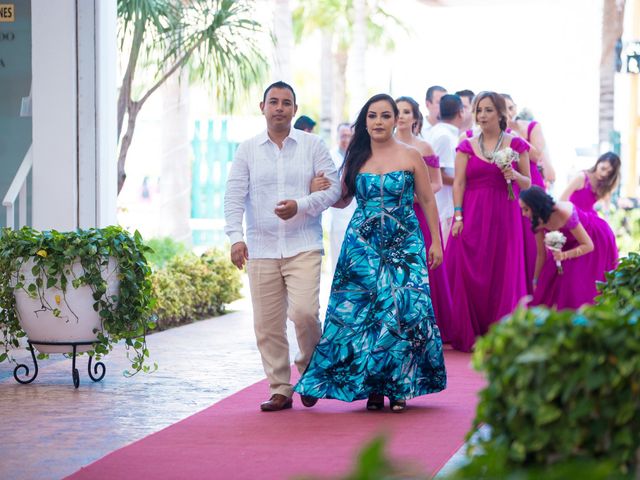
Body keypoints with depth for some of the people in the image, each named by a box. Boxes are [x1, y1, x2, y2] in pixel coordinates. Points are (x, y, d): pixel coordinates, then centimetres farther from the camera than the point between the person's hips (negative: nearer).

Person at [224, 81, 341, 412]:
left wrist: (300, 205, -14)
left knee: (304, 311, -17)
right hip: (260, 249, 2)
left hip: (303, 246, -2)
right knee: (267, 324, 2)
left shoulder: (313, 146, 5)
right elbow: (234, 195, 2)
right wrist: (235, 237, -11)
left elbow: (333, 188, 2)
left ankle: (310, 368, 9)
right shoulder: (247, 149, 8)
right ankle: (280, 390, 12)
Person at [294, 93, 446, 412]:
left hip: (404, 244, -2)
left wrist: (436, 242, 2)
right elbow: (342, 199, 14)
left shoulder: (411, 156, 2)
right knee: (362, 310, -1)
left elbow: (427, 201, 5)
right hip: (362, 244, 2)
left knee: (402, 309, -8)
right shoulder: (356, 158, 8)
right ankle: (373, 387, 7)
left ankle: (399, 386, 2)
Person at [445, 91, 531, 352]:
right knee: (469, 271, -4)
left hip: (504, 216, 0)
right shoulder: (467, 146, 7)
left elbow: (527, 184, 9)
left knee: (503, 272, -1)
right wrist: (458, 216, -8)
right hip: (472, 215, 0)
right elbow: (458, 183, 2)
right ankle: (469, 334, 6)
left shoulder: (516, 145, 6)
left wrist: (514, 175, -12)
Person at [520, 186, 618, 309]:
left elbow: (588, 246, -31)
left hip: (596, 240, -6)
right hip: (570, 242, 6)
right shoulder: (538, 221, -18)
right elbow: (541, 254, -5)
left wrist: (564, 255, -45)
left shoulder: (564, 214, -39)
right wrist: (536, 281, 0)